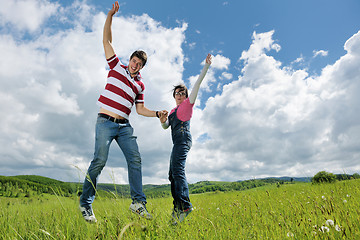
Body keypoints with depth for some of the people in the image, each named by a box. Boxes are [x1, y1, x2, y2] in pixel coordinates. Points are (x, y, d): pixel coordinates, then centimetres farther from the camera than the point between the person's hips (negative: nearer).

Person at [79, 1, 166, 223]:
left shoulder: (140, 85, 17)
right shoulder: (117, 66, 10)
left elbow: (140, 109, 18)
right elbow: (107, 40, 8)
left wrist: (157, 113, 5)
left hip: (125, 126, 4)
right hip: (106, 122, -4)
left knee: (135, 159, -7)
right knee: (100, 160, -10)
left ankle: (138, 201, -3)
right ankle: (86, 203, 3)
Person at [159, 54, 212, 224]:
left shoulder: (188, 103, 10)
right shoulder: (173, 110, 28)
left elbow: (197, 83, 3)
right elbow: (165, 127, 24)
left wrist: (206, 66, -1)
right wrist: (162, 120, 2)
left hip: (183, 138, -9)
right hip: (177, 142, 9)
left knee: (177, 169, -24)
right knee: (172, 174, 5)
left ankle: (184, 205, -30)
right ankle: (177, 207, 7)